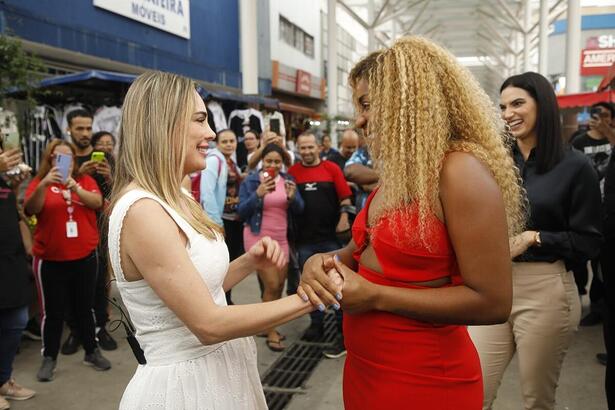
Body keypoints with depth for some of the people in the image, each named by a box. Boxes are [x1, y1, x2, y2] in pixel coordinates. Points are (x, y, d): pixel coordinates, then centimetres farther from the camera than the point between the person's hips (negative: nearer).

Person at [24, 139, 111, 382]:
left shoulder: (85, 180, 6)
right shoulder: (39, 182, -1)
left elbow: (97, 202, -12)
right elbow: (31, 209, -19)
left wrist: (75, 188, -28)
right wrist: (44, 184, -34)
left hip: (84, 256, 2)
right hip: (50, 259, -2)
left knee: (85, 307, 13)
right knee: (53, 311, 5)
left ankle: (92, 352, 27)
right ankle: (49, 358, 19)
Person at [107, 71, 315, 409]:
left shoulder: (176, 200, 6)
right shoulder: (142, 210, -24)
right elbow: (209, 324, -25)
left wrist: (249, 262, -4)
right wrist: (310, 296, -22)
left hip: (216, 370, 9)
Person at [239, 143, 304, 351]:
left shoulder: (288, 180, 5)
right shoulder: (251, 181, -6)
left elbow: (299, 211, 3)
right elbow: (242, 212, -11)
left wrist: (293, 197, -18)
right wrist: (258, 194, -25)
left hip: (281, 238, 5)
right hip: (259, 238, -5)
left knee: (279, 286, 10)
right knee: (272, 285, -8)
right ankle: (271, 332, 7)